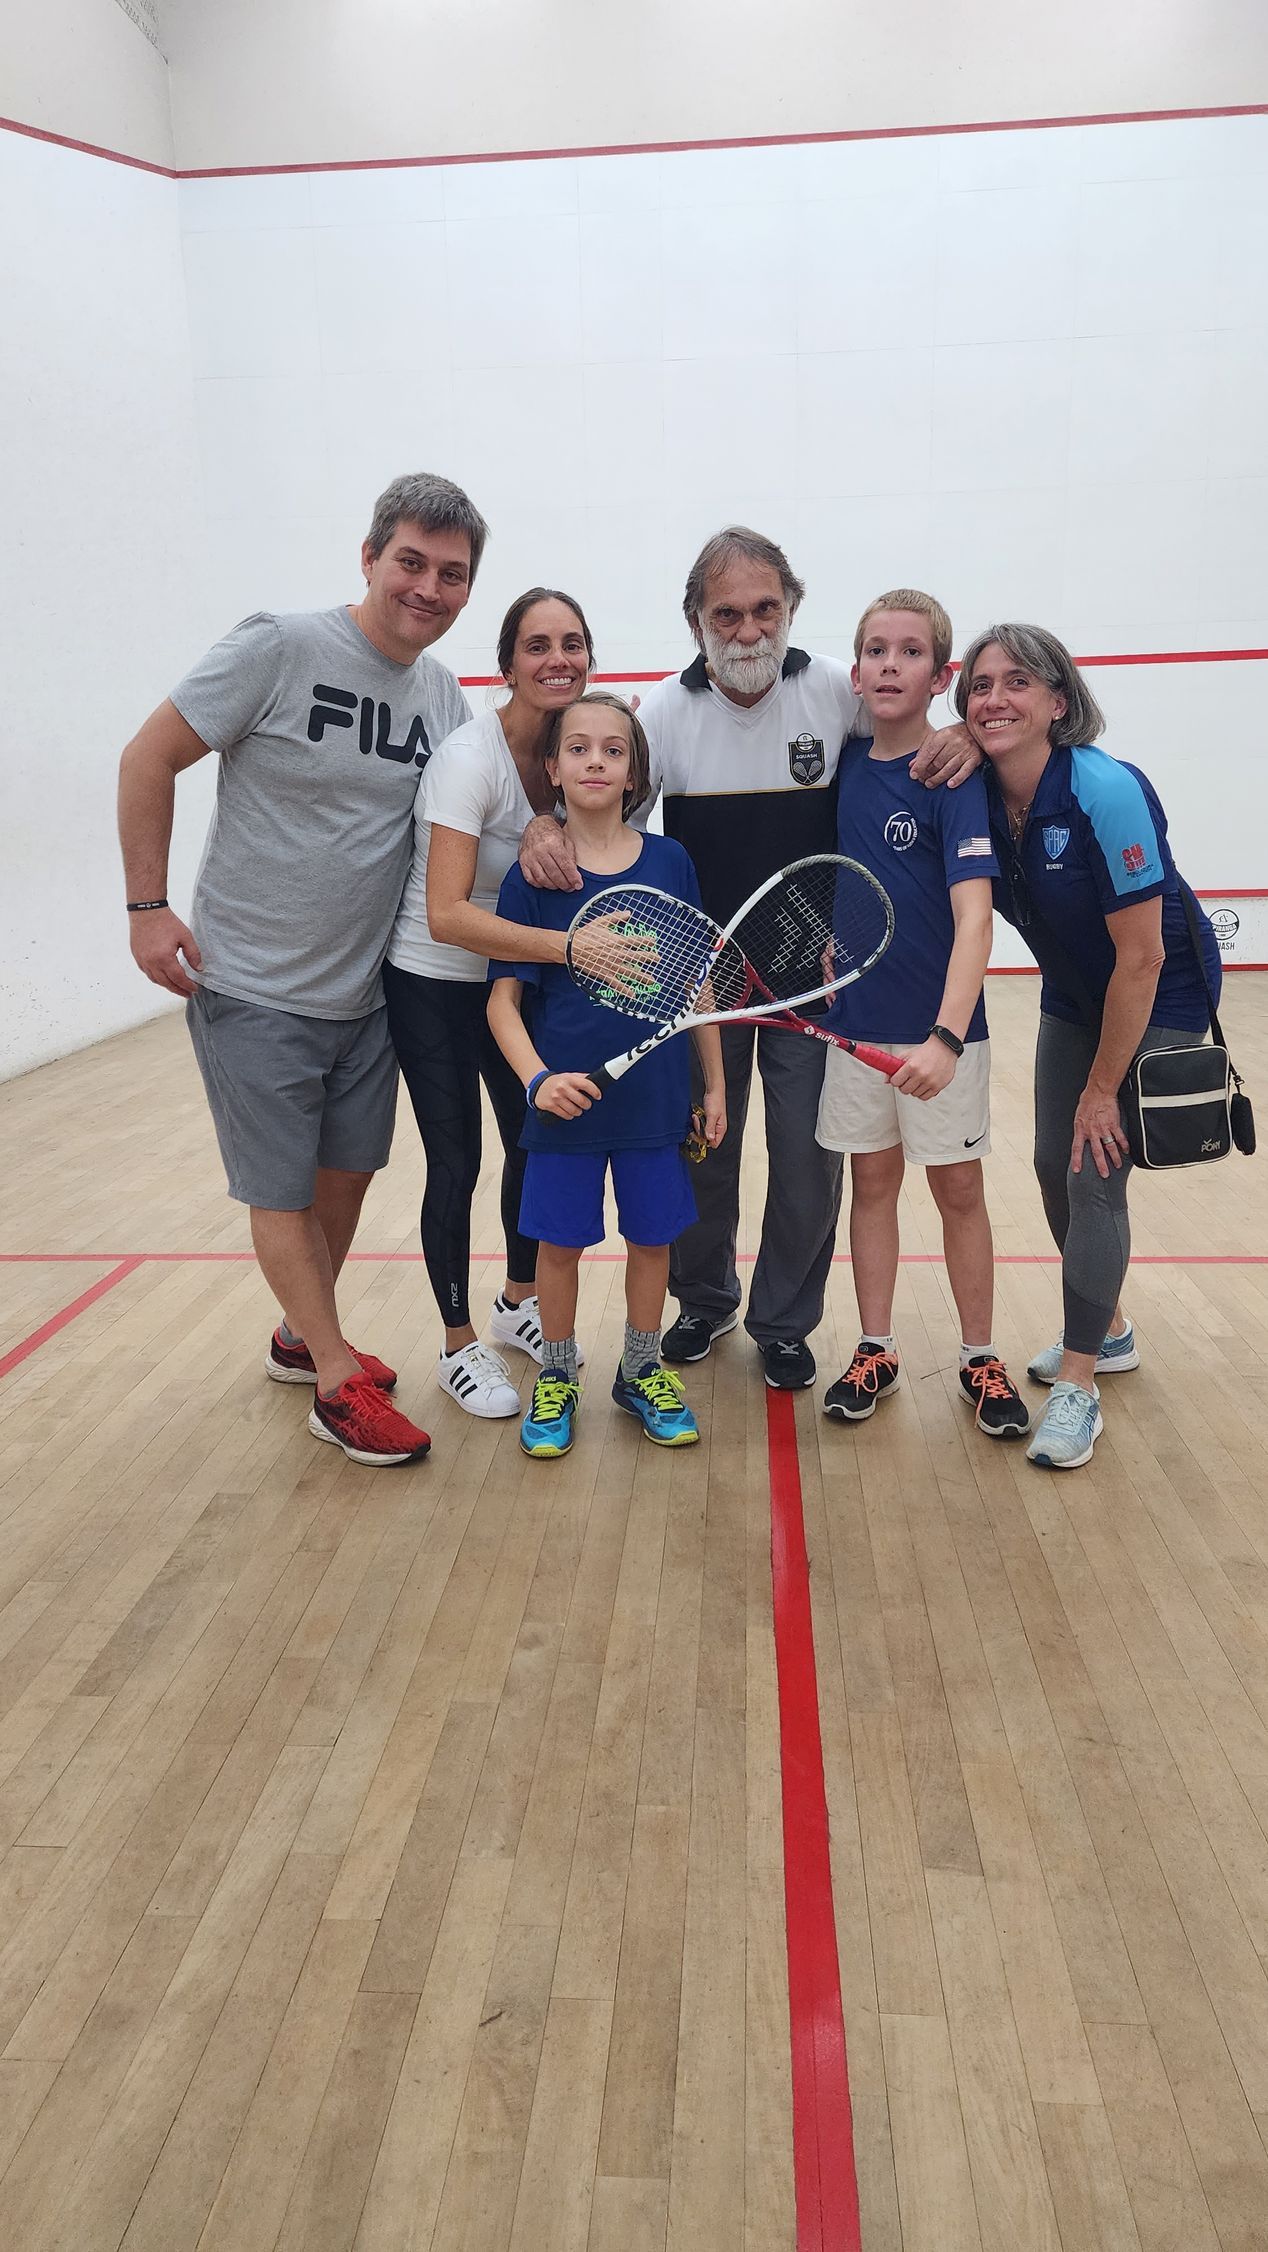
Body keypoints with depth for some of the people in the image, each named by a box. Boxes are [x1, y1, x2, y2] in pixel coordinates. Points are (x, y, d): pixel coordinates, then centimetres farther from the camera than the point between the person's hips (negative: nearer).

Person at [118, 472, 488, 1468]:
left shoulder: (443, 692, 3)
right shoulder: (280, 648, -14)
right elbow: (149, 758, -9)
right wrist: (148, 905, -11)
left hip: (365, 990, 6)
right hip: (252, 987, -6)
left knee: (348, 1170, 16)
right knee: (282, 1190, 2)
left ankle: (302, 1337, 37)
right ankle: (339, 1382, 16)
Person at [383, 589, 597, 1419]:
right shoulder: (471, 757, -25)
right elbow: (446, 914, -33)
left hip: (515, 979, 7)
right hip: (433, 985, -6)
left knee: (536, 1143, 13)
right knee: (457, 1164, 1)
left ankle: (519, 1303, 37)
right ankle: (461, 1347, 19)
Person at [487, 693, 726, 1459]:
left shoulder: (670, 862, 0)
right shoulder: (533, 874, -6)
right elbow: (504, 998, -7)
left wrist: (716, 1082, 6)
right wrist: (537, 1078, -23)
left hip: (657, 1094, 2)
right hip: (568, 1099, -2)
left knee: (652, 1237, 12)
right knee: (560, 1242, 9)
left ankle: (642, 1373, 33)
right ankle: (556, 1379, 30)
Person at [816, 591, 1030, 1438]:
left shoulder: (956, 775, -13)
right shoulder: (846, 762, 2)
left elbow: (974, 916, -23)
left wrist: (947, 1036, -34)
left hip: (938, 1030, -4)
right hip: (855, 1020, 4)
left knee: (959, 1190, 7)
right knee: (872, 1182, 12)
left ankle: (981, 1359, 23)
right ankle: (877, 1351, 25)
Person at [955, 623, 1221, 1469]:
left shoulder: (1109, 791, -30)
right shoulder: (982, 796, -13)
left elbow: (1140, 957, -27)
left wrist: (1103, 1085, -21)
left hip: (1161, 996, -6)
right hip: (1074, 994, 6)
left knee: (1095, 1173, -10)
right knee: (1056, 1166, 10)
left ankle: (1078, 1386, 3)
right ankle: (1108, 1331, 34)